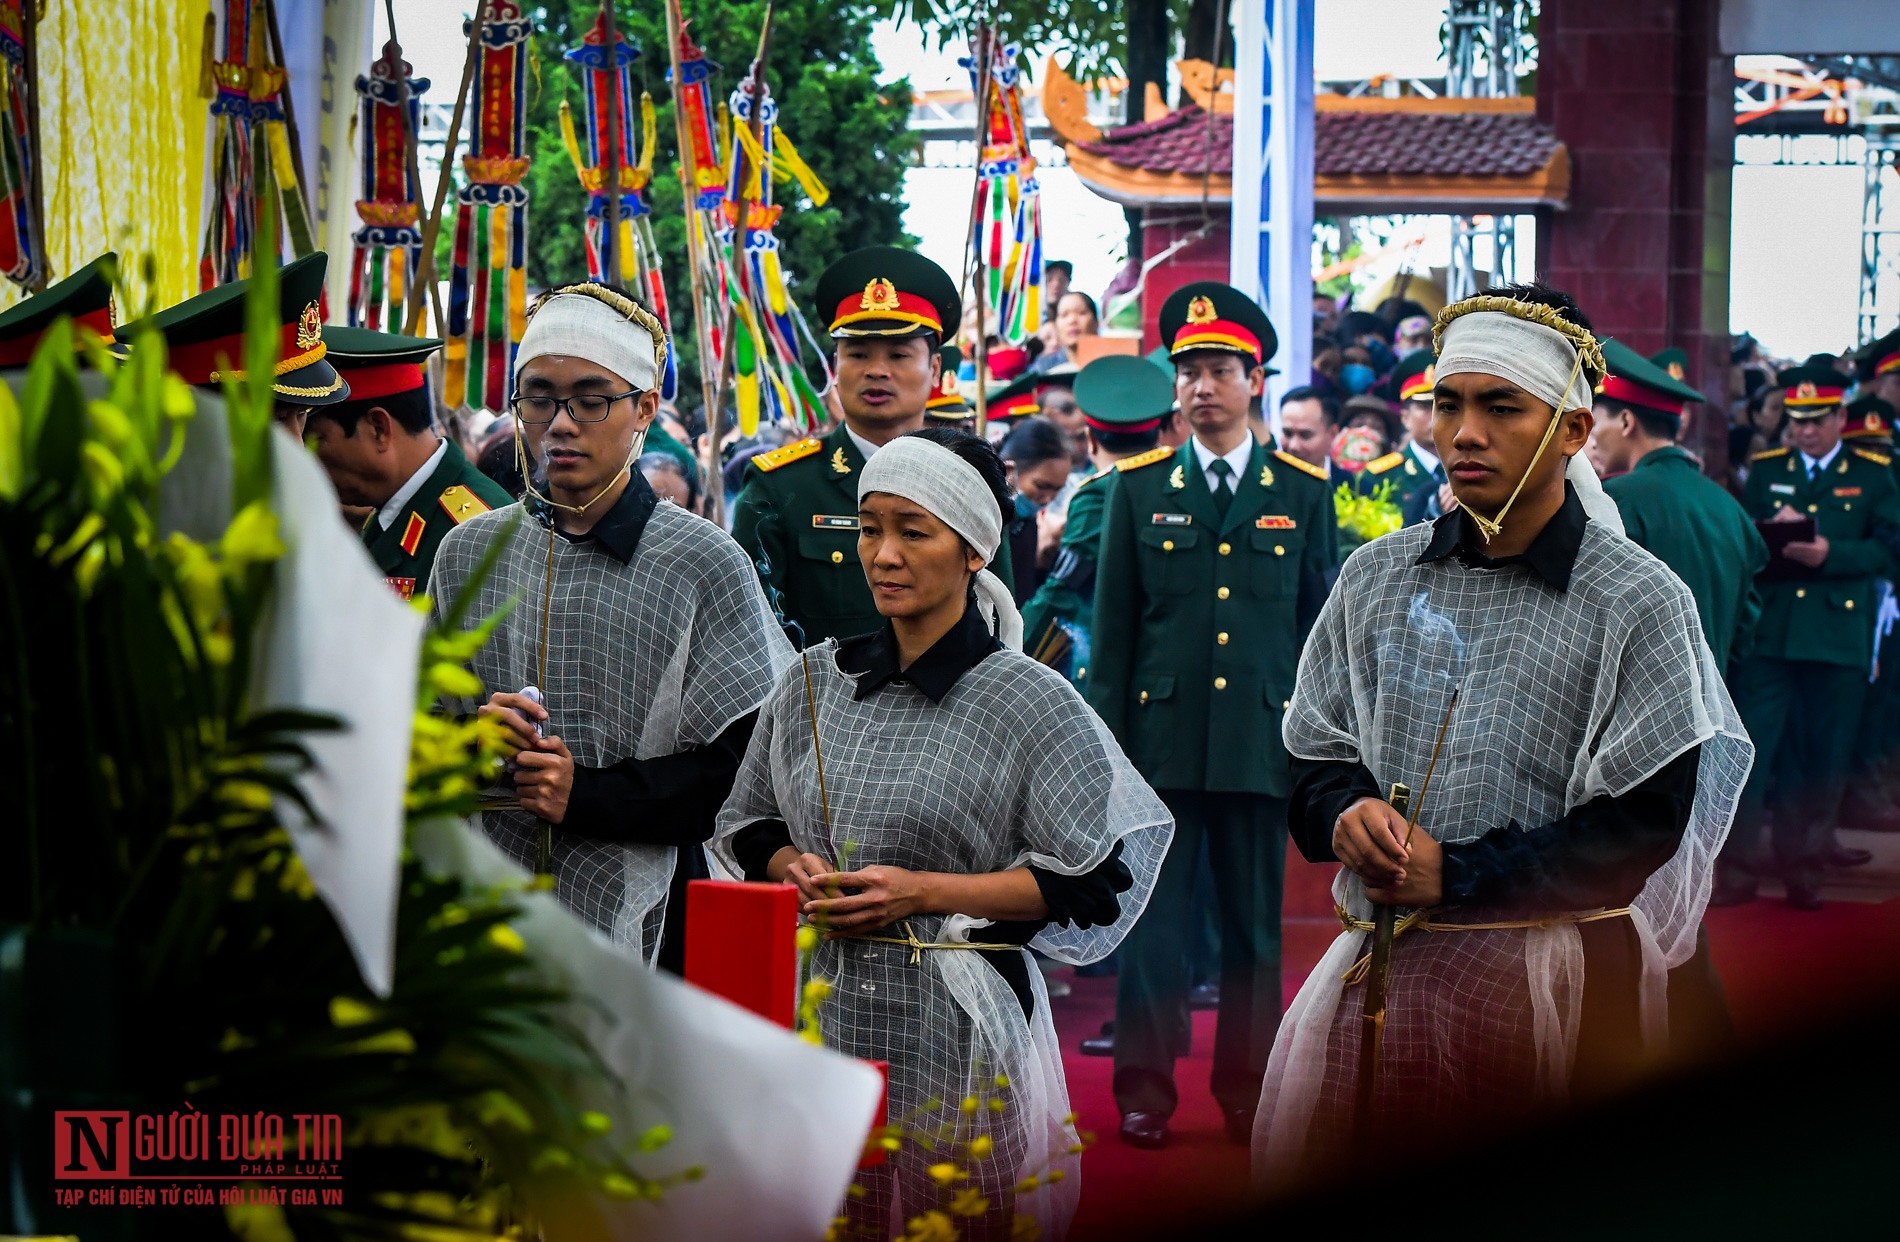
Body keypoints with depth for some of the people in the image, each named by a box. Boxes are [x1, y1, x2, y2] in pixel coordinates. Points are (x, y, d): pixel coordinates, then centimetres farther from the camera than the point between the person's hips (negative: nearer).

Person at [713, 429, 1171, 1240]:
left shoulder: (1030, 703, -6)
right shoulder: (815, 682, 9)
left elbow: (1094, 883, -8)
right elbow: (747, 826, 20)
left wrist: (923, 892, -14)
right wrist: (793, 869, -4)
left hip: (952, 1042, -4)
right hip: (817, 1019, 4)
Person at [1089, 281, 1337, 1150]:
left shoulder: (1303, 492, 7)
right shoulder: (1139, 488, 6)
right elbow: (1113, 625, 7)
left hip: (1262, 741, 0)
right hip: (1162, 738, 0)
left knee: (1255, 924, 6)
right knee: (1155, 922, 1)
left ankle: (1249, 1092, 15)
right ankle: (1144, 1090, 8)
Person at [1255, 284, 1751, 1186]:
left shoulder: (1640, 602, -5)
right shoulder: (1377, 577, 9)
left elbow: (1645, 826, -10)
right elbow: (1313, 754, 15)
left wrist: (1457, 875, -15)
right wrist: (1346, 813, -9)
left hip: (1550, 972, -4)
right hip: (1378, 962, 4)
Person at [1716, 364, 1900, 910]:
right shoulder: (1765, 470, 12)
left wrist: (1830, 553, -17)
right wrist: (1772, 533, -11)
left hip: (1838, 640, -1)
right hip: (1768, 633, 1)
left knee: (1820, 763, 4)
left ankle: (1803, 873, 14)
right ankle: (1735, 872, -2)